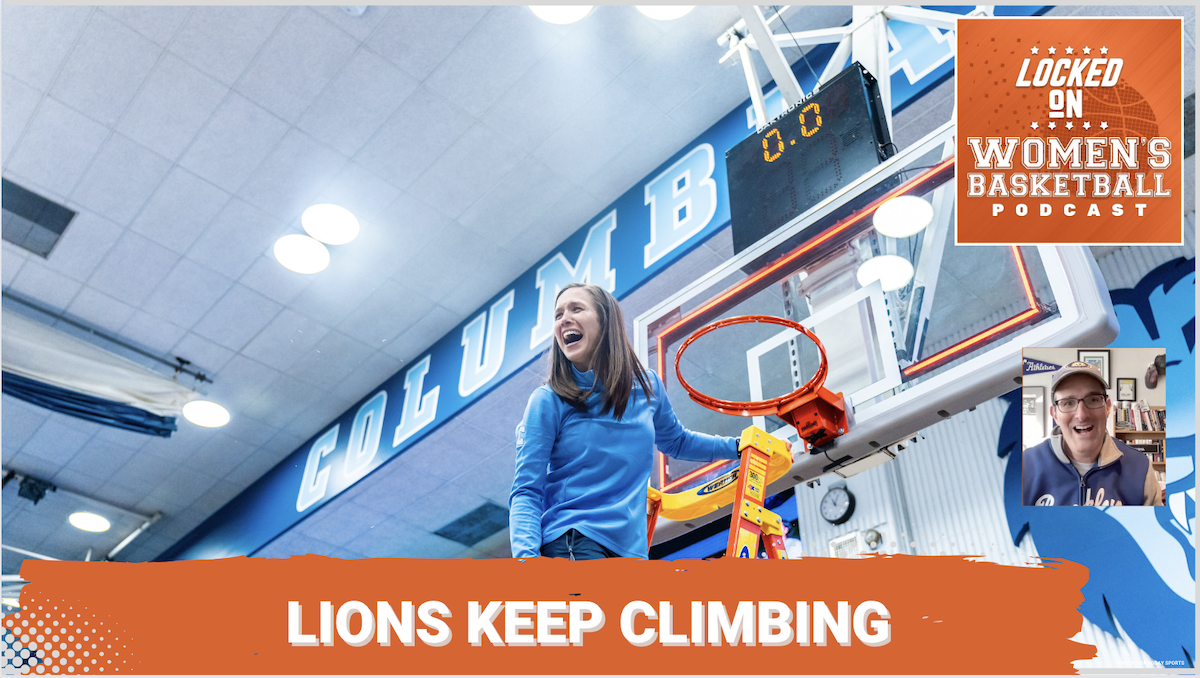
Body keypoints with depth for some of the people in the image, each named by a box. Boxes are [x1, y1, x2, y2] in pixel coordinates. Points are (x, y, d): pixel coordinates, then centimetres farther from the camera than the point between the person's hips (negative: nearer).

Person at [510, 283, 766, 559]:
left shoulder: (647, 386, 6)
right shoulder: (548, 401, -5)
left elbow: (676, 441, 27)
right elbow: (527, 492, -8)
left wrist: (739, 446, 21)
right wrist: (526, 554, -24)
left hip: (631, 547, 4)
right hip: (570, 542, -4)